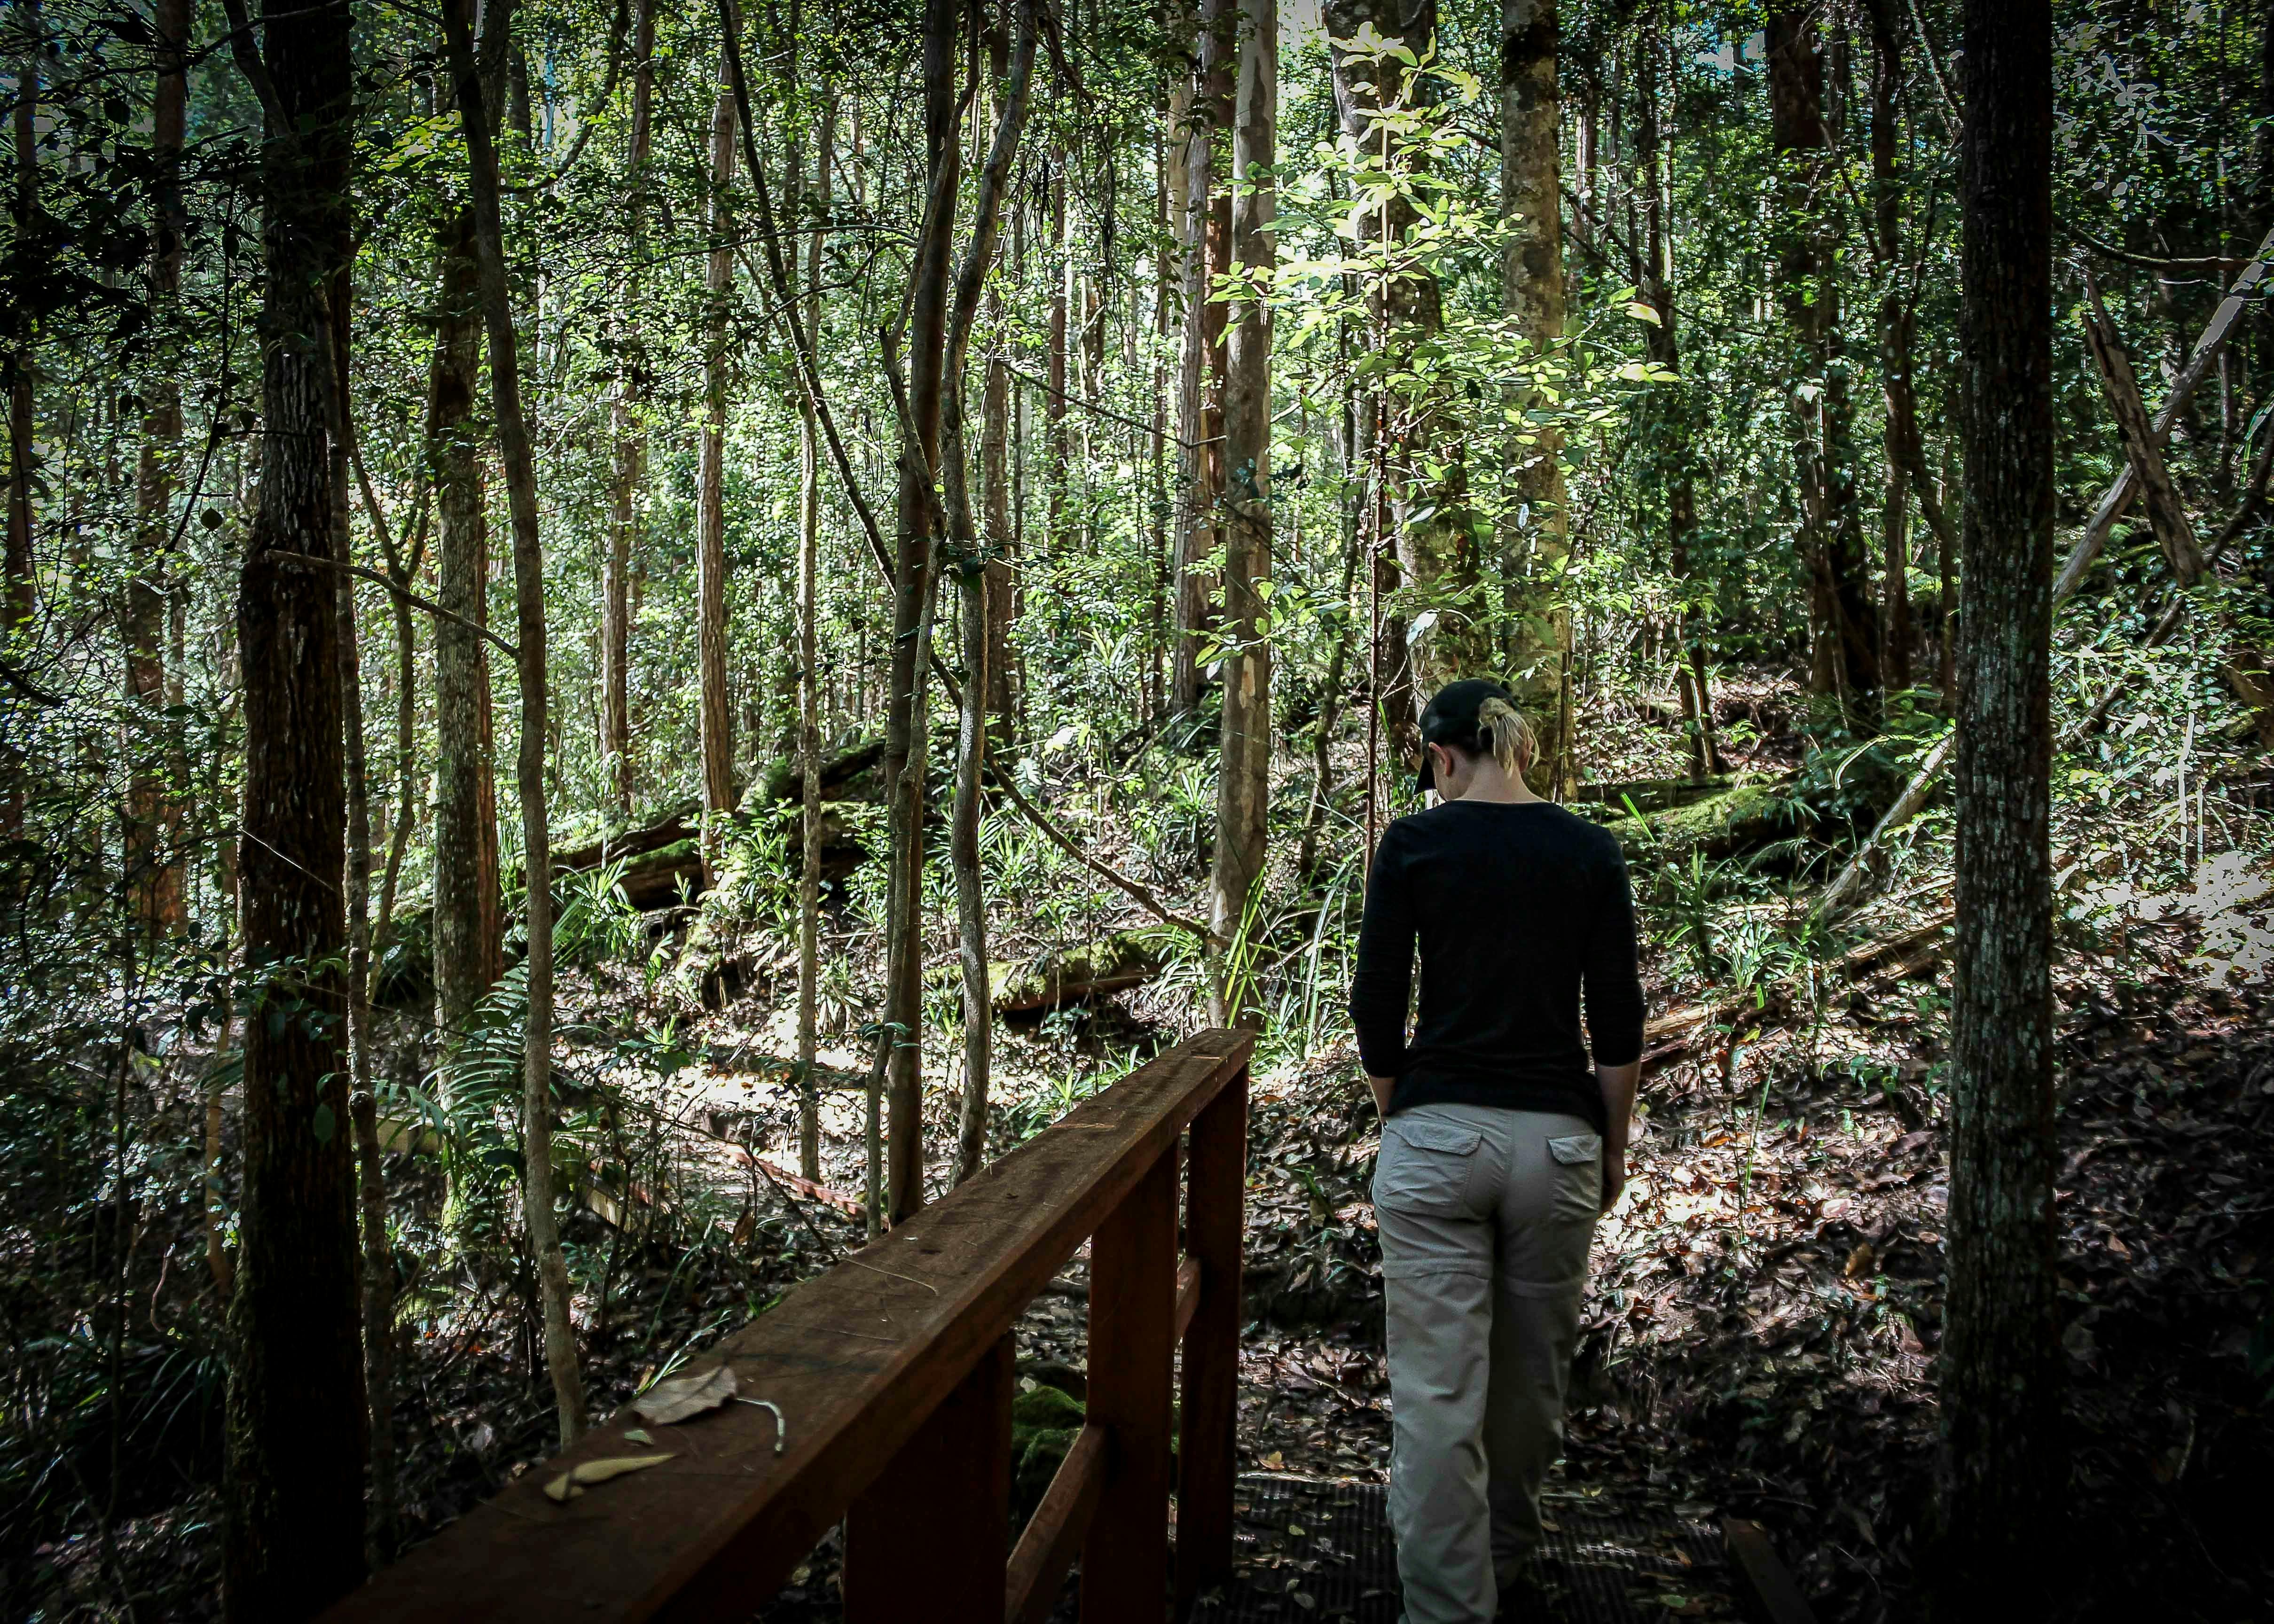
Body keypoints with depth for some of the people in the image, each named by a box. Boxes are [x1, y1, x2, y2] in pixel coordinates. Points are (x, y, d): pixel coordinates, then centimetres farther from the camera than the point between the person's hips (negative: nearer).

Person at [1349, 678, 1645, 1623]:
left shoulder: (1413, 844, -3)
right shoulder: (1589, 852, 2)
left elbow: (1376, 1012, -3)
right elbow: (1618, 1024, 2)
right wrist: (1613, 1148, 12)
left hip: (1434, 1140, -2)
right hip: (1555, 1139, 3)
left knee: (1436, 1390, 2)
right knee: (1533, 1375, 20)